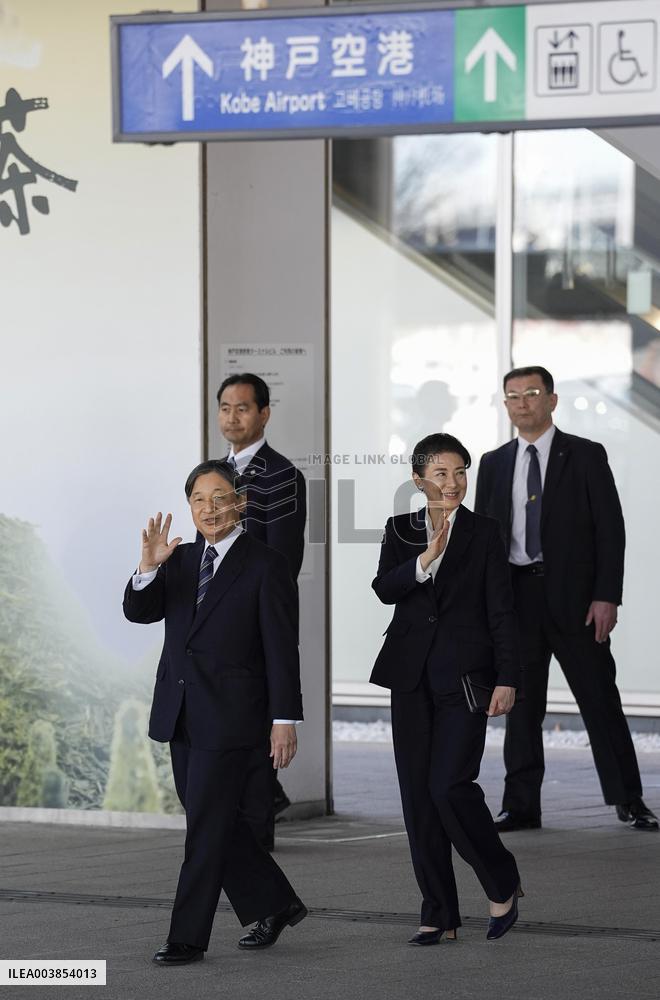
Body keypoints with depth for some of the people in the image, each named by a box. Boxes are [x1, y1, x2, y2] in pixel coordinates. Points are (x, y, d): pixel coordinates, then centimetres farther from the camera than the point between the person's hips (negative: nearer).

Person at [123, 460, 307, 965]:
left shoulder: (265, 566, -7)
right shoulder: (180, 560, 11)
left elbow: (282, 649, -9)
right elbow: (139, 612, 0)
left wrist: (285, 720, -13)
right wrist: (148, 568, -19)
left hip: (229, 715, -7)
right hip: (181, 712, 7)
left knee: (207, 824, -5)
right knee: (215, 820, 12)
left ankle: (188, 937, 0)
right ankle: (274, 905, 27)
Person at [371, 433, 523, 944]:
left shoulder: (484, 533, 1)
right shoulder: (401, 530, 9)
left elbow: (502, 612, -1)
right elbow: (384, 588, -6)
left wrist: (507, 680, -9)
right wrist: (425, 558, -22)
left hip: (465, 675, -4)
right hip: (412, 676, 4)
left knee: (450, 784, -15)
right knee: (418, 794, 3)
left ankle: (503, 884, 8)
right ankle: (439, 914, 10)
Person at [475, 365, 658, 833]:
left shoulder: (586, 456, 3)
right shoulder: (494, 465, 12)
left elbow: (610, 529, -2)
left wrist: (607, 597, -10)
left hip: (573, 595, -3)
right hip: (515, 595, 3)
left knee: (600, 698, -2)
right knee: (521, 705, 5)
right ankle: (521, 806, 10)